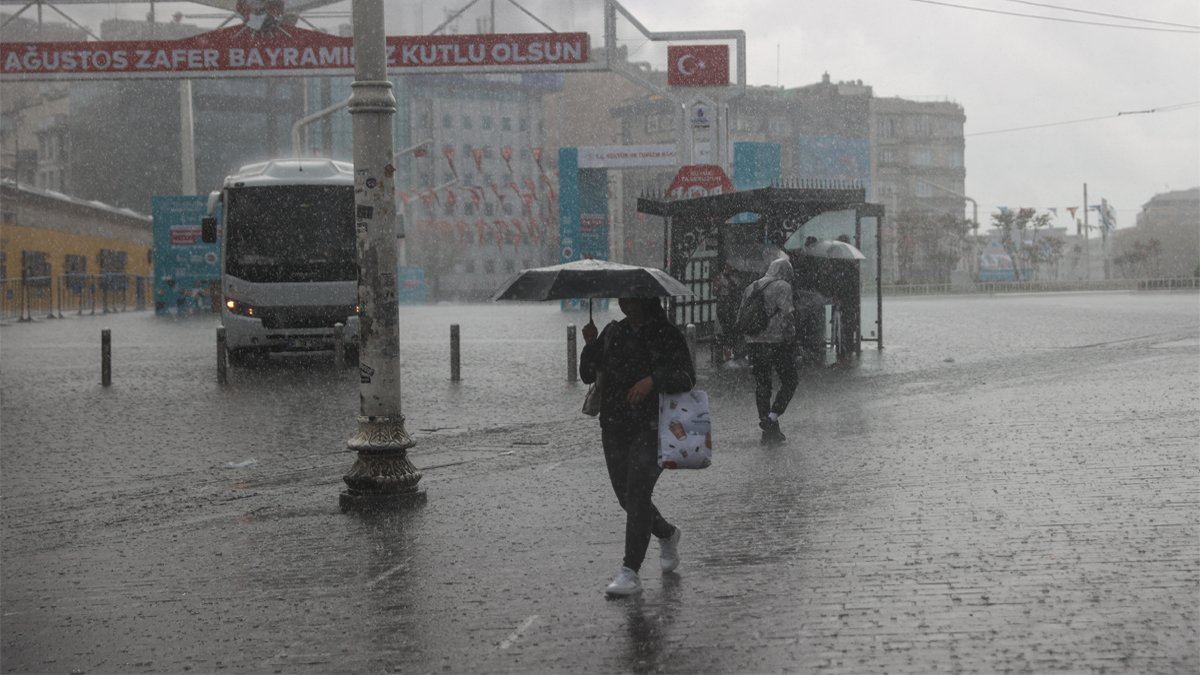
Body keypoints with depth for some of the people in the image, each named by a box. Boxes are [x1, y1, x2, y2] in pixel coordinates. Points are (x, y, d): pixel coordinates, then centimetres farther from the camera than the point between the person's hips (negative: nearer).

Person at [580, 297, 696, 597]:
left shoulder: (667, 335, -3)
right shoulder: (612, 332, 12)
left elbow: (687, 375, -13)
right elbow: (587, 375, 10)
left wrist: (653, 380, -29)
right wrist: (591, 344, -8)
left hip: (651, 426, -6)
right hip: (614, 426, 6)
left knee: (637, 491, -16)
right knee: (625, 495, 10)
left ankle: (630, 572, -15)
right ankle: (667, 535, 39)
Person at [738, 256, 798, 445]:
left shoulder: (751, 288, 15)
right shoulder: (782, 287, -5)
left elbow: (740, 316, 16)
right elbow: (786, 314, -17)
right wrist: (790, 335, -8)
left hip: (753, 342, 6)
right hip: (777, 341, -6)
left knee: (761, 385, 10)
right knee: (789, 381, 8)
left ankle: (767, 428, 11)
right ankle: (773, 418, -6)